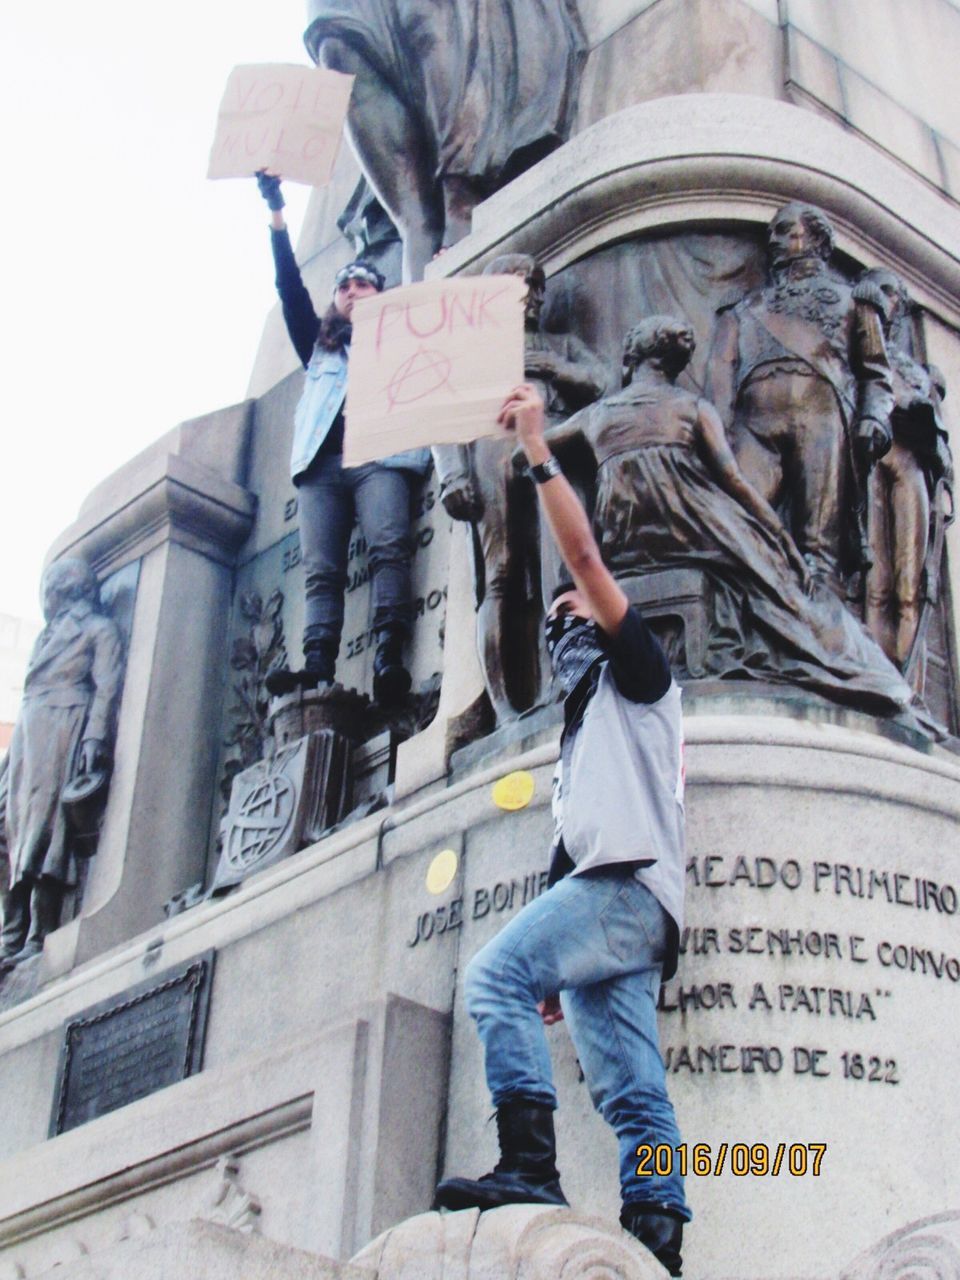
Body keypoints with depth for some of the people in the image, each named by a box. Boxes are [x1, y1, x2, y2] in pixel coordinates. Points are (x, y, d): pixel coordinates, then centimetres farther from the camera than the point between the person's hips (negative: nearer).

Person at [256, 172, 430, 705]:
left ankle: (388, 659, -39)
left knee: (388, 547, -25)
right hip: (322, 464, 2)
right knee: (321, 569, -15)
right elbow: (291, 290, 24)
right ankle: (317, 667, -30)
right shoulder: (319, 345, 32)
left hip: (380, 457, -2)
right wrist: (276, 213, 18)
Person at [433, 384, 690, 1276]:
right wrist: (560, 969, 21)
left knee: (494, 975, -25)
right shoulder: (585, 734, 37)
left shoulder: (637, 674, 14)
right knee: (633, 1095, -5)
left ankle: (529, 1166, -34)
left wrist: (536, 450, 1)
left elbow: (584, 554, 0)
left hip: (627, 882, -9)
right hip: (610, 901, 9)